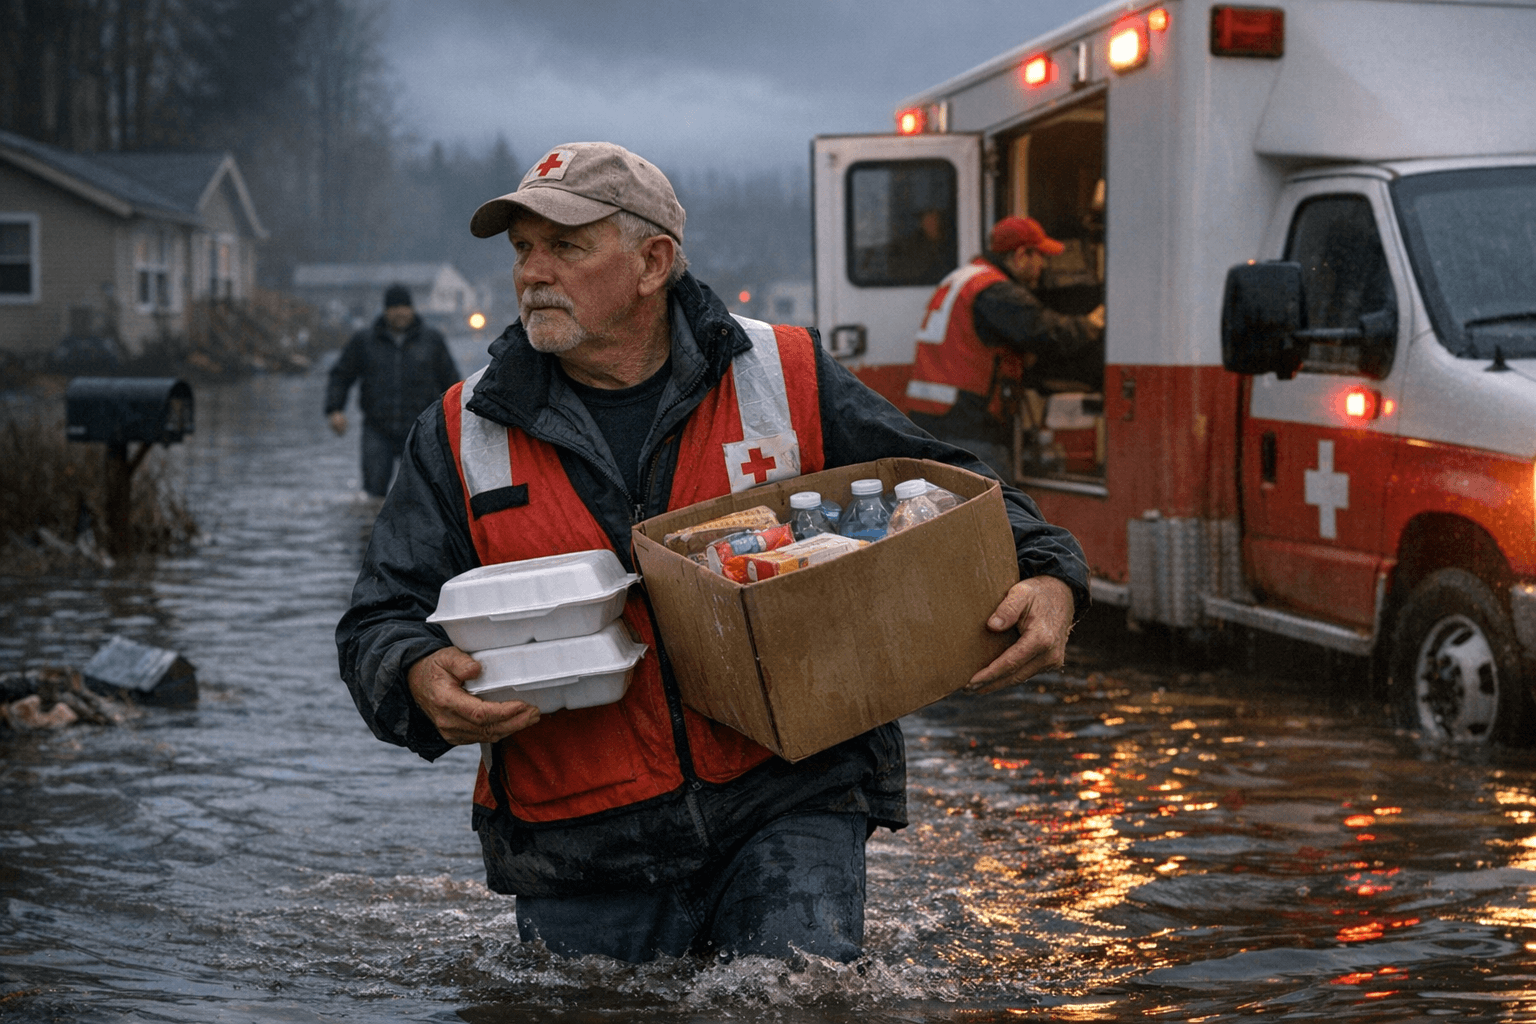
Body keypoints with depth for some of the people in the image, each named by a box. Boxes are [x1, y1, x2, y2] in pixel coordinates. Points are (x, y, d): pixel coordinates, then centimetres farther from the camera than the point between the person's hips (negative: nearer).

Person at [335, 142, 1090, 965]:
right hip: (580, 851, 2)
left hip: (788, 806, -1)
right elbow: (379, 624, 4)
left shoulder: (786, 381, 2)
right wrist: (422, 680, -20)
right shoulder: (462, 437, 4)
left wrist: (1046, 579, -10)